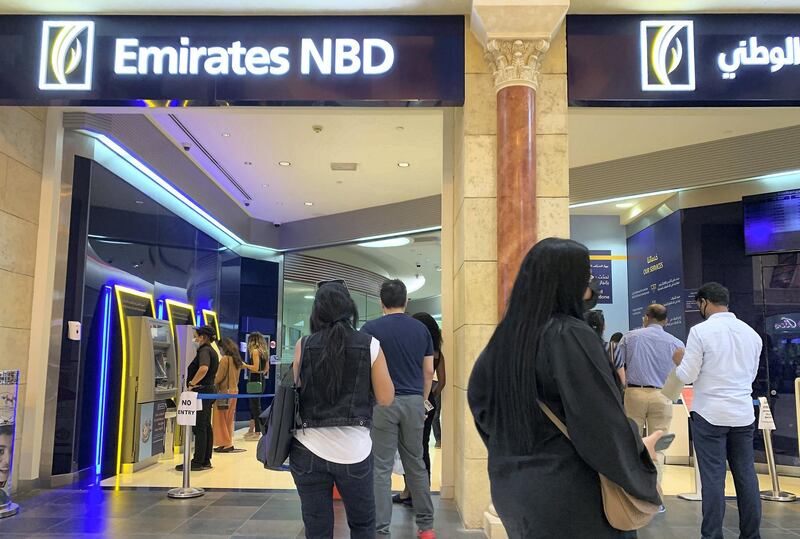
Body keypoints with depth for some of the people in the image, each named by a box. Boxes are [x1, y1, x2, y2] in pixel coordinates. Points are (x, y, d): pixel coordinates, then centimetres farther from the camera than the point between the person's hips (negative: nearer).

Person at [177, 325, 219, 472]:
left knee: (199, 428, -5)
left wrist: (192, 383, -23)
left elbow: (203, 368, -33)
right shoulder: (212, 351, 17)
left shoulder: (204, 350, -14)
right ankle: (206, 460, 17)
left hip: (202, 392, -10)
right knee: (206, 427, 12)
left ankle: (197, 462, -1)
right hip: (209, 390, 10)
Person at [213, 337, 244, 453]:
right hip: (234, 390, 8)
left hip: (224, 391, -8)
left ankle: (225, 444, 2)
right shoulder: (237, 360, 9)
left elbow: (219, 377, -12)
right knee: (229, 419, 14)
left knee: (221, 418, 1)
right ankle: (229, 443, 18)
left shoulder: (225, 359, -14)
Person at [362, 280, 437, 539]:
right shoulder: (421, 329, 5)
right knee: (416, 464, 14)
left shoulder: (371, 328, -5)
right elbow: (429, 371, 6)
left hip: (383, 402, -3)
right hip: (414, 402, 4)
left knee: (381, 467, 2)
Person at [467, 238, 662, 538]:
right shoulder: (571, 336, -21)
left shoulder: (505, 336, 1)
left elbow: (477, 396, 14)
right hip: (569, 493, -7)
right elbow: (601, 422, -20)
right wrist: (641, 451, -1)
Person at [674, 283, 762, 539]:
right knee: (746, 475, 10)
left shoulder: (701, 331, -10)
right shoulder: (751, 333, 6)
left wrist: (679, 362, 11)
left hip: (710, 414, -4)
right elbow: (751, 375, 17)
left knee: (713, 478, 0)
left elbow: (687, 376, -8)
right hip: (743, 414, 5)